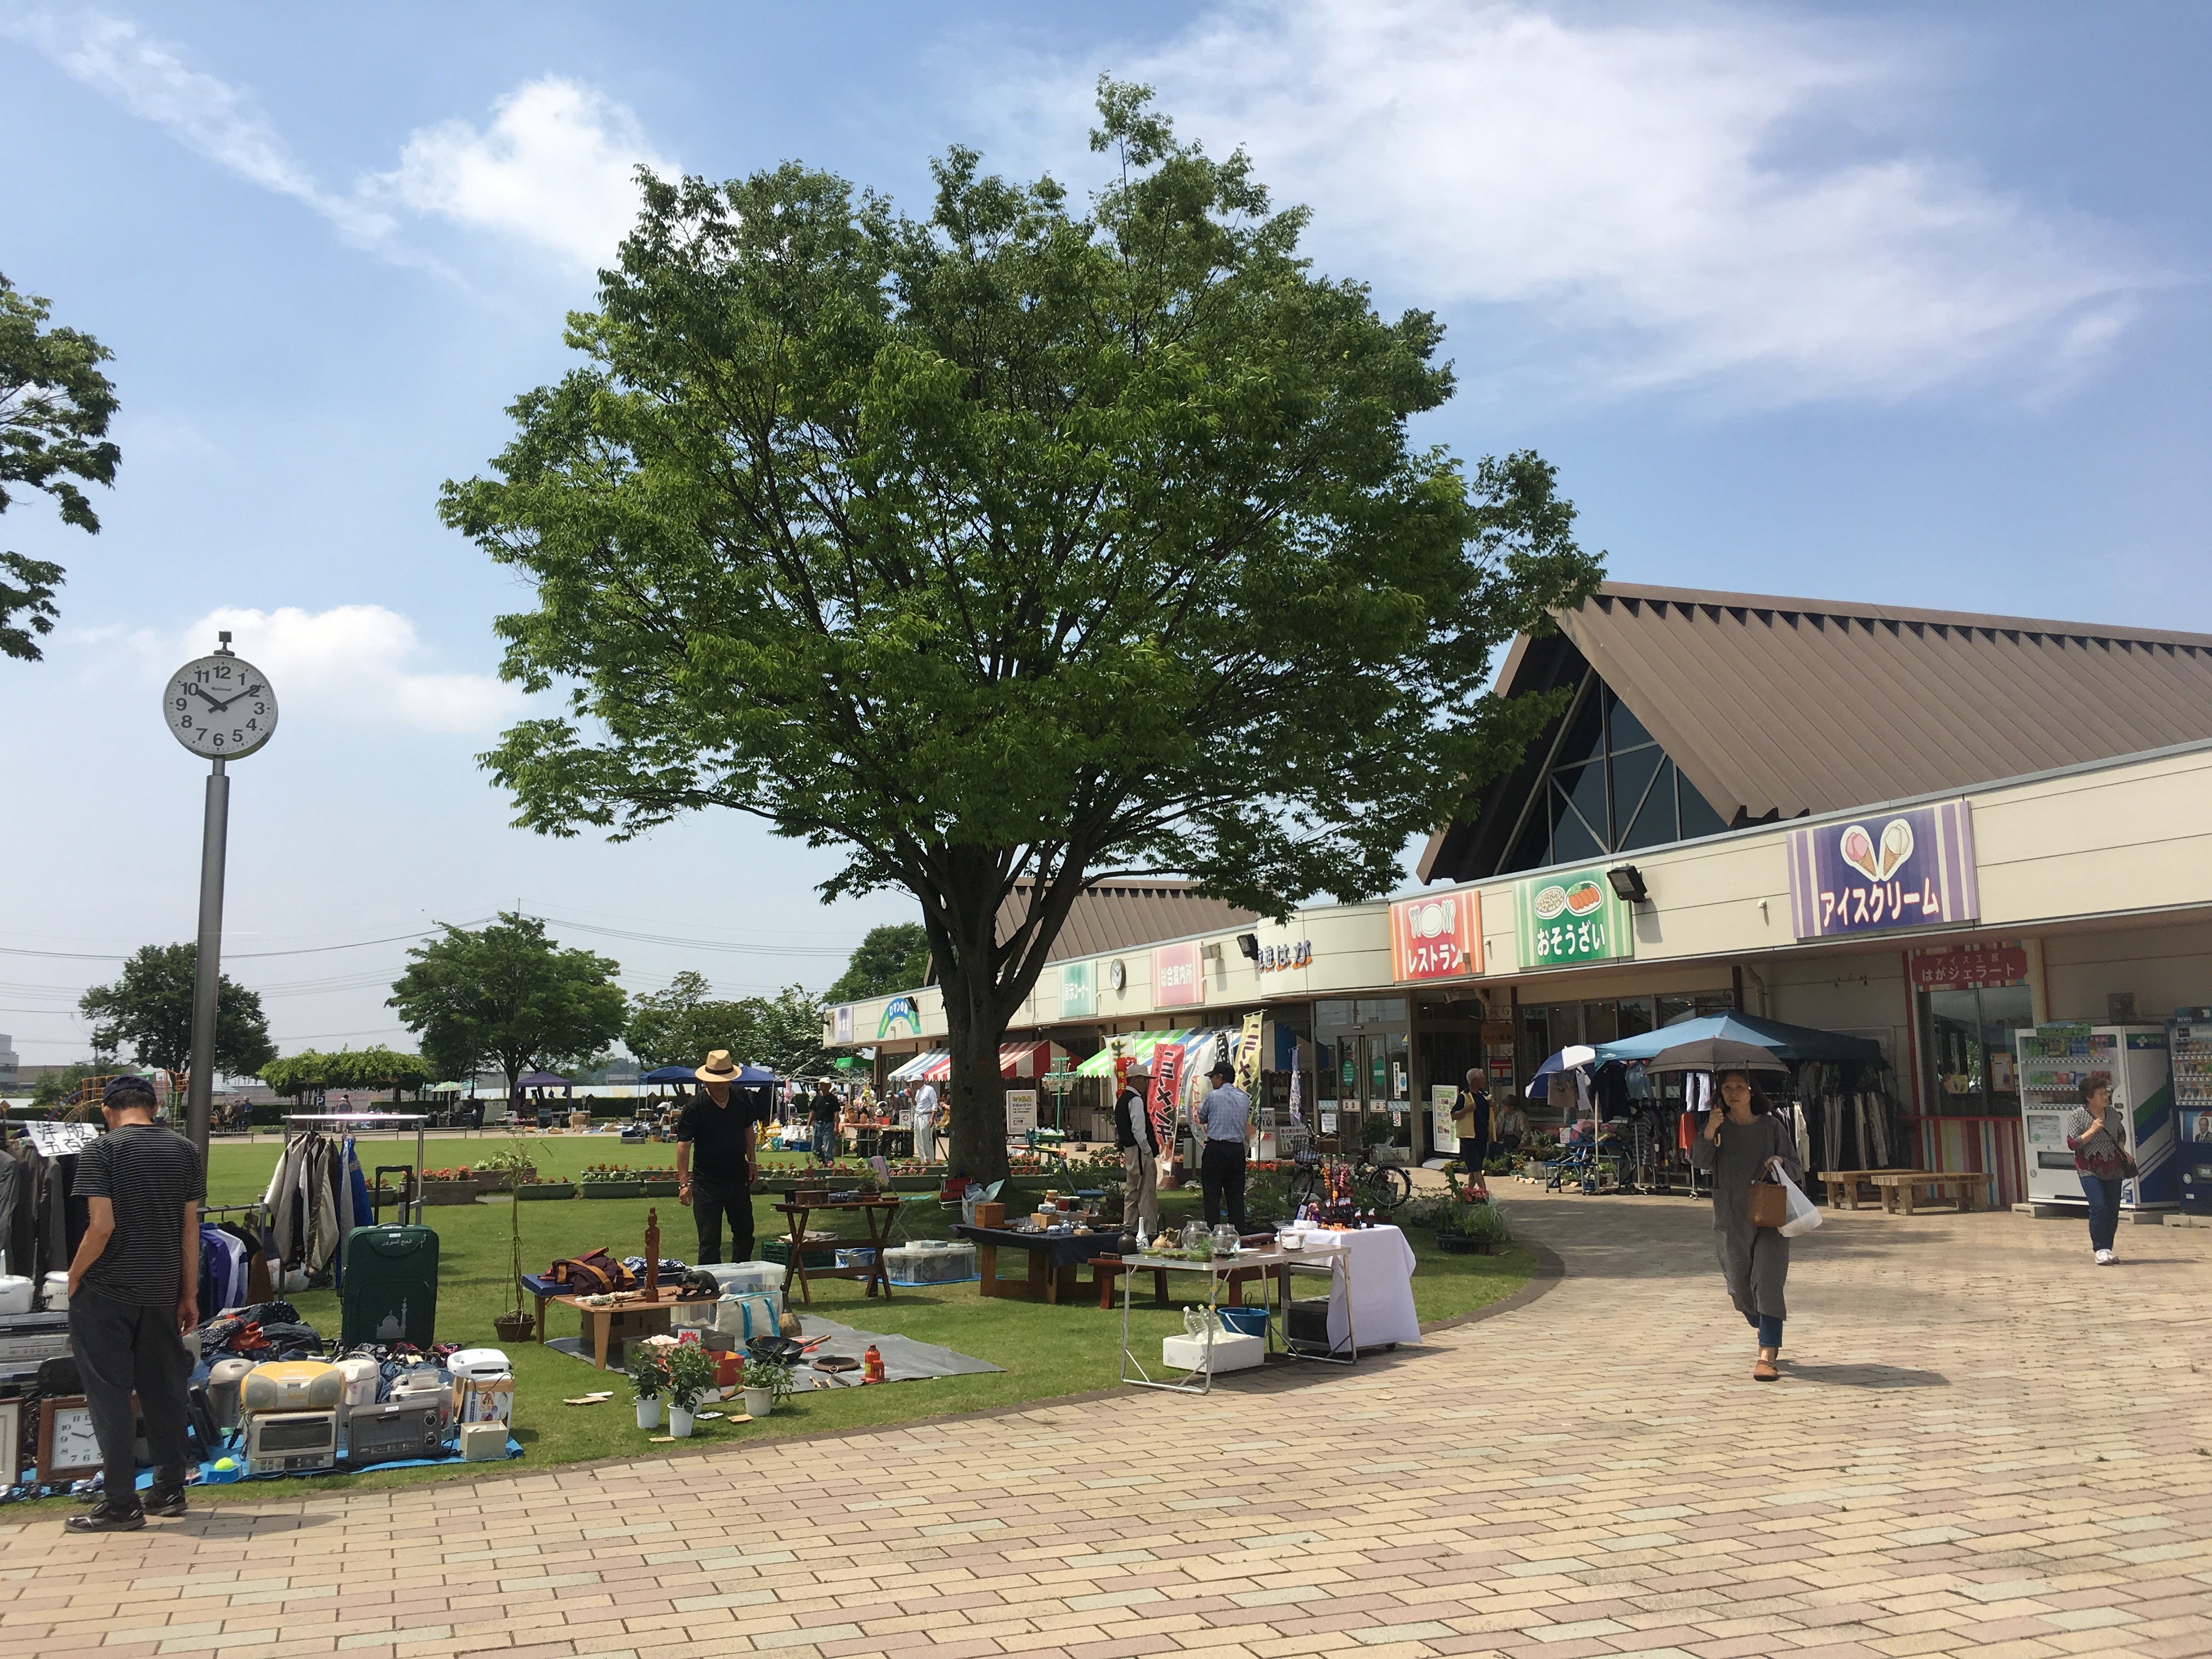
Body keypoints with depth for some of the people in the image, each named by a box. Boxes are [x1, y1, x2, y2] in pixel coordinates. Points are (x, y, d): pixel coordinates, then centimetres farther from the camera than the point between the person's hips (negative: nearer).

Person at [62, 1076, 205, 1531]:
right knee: (163, 1390, 13)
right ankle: (169, 1490, 21)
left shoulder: (101, 1151, -10)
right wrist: (190, 1294, 9)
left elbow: (102, 1225, -18)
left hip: (106, 1291, -5)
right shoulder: (185, 1151, 4)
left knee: (109, 1394, 2)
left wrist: (75, 1276, -3)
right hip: (161, 1291, 5)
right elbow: (191, 1226, 5)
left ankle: (120, 1504, 5)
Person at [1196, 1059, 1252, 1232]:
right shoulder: (1245, 1098, 9)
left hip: (1216, 1148, -5)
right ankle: (1239, 1234, 9)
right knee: (1236, 1195, 10)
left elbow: (1201, 1119, 5)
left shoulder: (1212, 1096, -7)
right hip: (1238, 1149, 5)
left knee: (1212, 1195, 0)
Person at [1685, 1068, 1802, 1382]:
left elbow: (1797, 1170, 4)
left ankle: (1766, 1355, -16)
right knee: (1740, 1286, 9)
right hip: (1730, 1218, 2)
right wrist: (1710, 1132, -29)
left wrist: (1780, 1162, -18)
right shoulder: (1719, 1127, 5)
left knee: (1767, 1282, -13)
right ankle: (1770, 1340, 35)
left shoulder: (1772, 1126, 3)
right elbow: (1701, 1161, -12)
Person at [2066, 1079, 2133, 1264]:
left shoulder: (2112, 1113, 7)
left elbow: (2121, 1133, 24)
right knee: (2099, 1207, -17)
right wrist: (2092, 1131, -20)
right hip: (2090, 1170, -5)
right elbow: (2072, 1143, -11)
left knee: (2113, 1210, 5)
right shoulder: (2078, 1115, -8)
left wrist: (2122, 1150, 6)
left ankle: (2108, 1249, 16)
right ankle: (2100, 1250, -11)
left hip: (2113, 1170, 5)